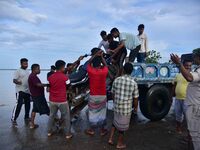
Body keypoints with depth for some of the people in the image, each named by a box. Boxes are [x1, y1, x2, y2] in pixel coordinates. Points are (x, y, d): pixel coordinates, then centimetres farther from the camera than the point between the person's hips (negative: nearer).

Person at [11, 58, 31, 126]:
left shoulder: (27, 71, 15)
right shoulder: (18, 71, -7)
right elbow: (14, 80, -15)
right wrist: (17, 82, -37)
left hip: (27, 90, 7)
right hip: (20, 90, -7)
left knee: (28, 104, 13)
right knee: (19, 104, -11)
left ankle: (26, 117, 27)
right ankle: (13, 119, -1)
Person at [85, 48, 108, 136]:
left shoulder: (90, 71, -15)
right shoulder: (104, 71, -12)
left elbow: (88, 62, 5)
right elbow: (105, 64, 11)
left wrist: (95, 55, 3)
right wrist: (101, 56, 8)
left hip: (93, 96, -1)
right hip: (102, 96, 1)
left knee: (92, 113, 13)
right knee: (102, 112, 14)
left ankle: (91, 130, 28)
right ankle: (102, 130, 28)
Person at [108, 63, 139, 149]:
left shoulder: (116, 80, -8)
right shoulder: (133, 83, -16)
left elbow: (113, 94, 2)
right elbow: (135, 98, -9)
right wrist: (136, 107, 8)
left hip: (117, 106, 3)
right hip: (127, 108, -3)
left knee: (115, 122, 27)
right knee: (122, 125, 15)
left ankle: (110, 139, 28)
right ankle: (120, 144, 32)